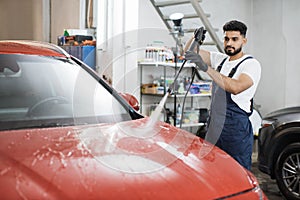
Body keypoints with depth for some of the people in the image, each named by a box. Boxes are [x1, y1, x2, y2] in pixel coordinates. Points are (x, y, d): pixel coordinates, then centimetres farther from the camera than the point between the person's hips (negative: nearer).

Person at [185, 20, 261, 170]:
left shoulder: (251, 64, -8)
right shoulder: (220, 59, 14)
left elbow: (236, 87, -28)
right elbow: (189, 52, 17)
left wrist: (206, 68, -34)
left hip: (236, 129, -6)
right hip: (214, 128, 7)